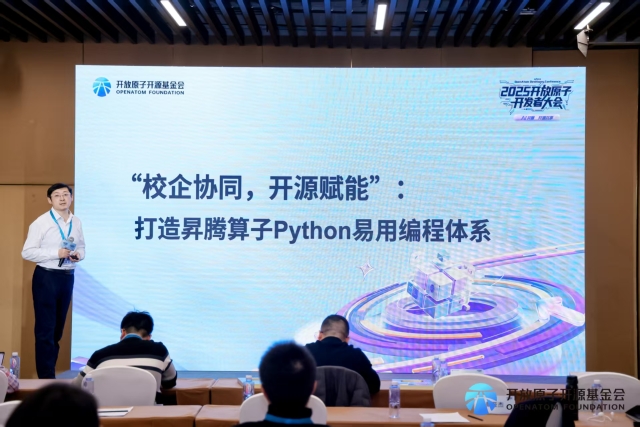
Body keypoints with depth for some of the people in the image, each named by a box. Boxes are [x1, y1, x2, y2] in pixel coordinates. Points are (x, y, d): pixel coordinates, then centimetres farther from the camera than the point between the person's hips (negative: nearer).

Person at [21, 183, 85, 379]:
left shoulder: (76, 223, 5)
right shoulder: (41, 222, -10)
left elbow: (81, 247, 17)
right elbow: (27, 252, -13)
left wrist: (78, 255, -6)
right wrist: (56, 253, -21)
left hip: (67, 277, 5)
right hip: (46, 277, -5)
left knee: (58, 328, 15)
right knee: (45, 329, -2)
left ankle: (49, 370, 29)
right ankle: (46, 376, 6)